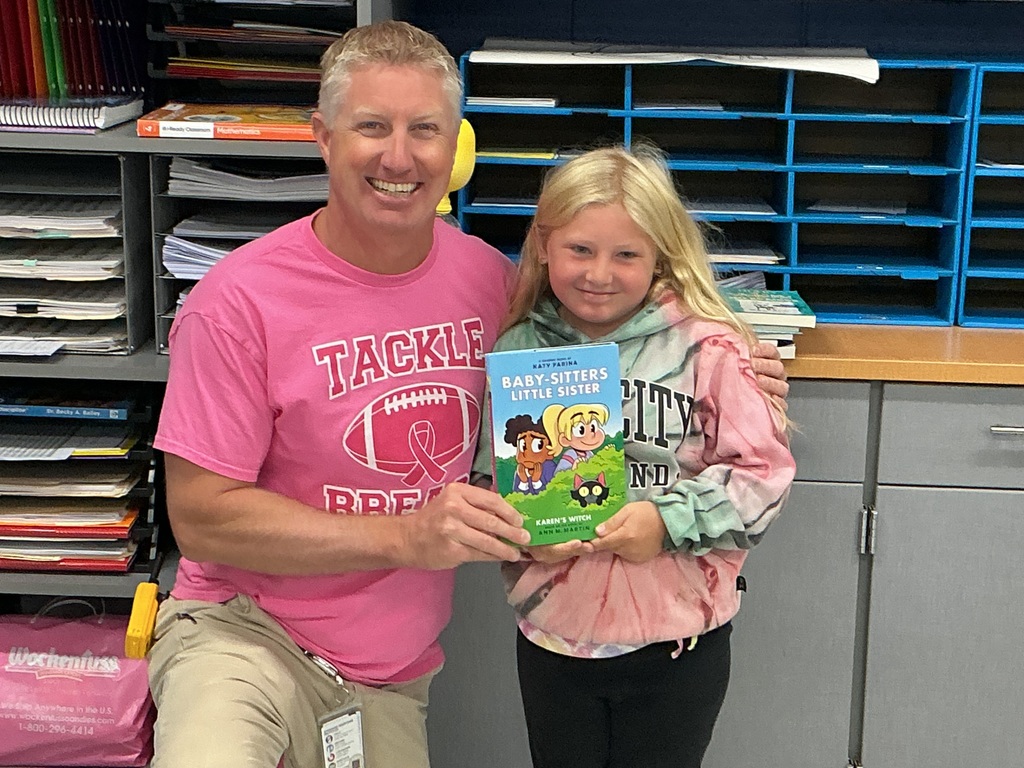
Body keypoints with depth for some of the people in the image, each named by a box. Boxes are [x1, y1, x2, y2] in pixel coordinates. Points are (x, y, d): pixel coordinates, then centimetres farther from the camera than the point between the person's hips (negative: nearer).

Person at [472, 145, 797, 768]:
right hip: (552, 636, 3)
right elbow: (483, 477, 6)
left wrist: (670, 518, -20)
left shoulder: (706, 348, -12)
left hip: (678, 643, -2)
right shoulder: (517, 351, -2)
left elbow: (765, 471, -9)